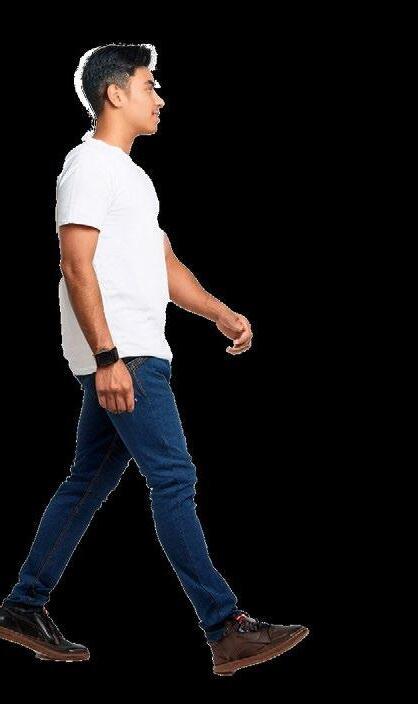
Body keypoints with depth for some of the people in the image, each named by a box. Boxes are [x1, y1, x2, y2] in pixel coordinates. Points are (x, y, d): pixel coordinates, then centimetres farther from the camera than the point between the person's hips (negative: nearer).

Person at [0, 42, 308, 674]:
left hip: (137, 355, 10)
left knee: (90, 481, 12)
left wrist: (221, 313, 9)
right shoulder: (90, 166, -8)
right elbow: (77, 267, -17)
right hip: (120, 358, -10)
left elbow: (164, 263, 23)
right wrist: (108, 357, -24)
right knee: (174, 479, -11)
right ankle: (227, 631, -10)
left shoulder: (130, 173, 23)